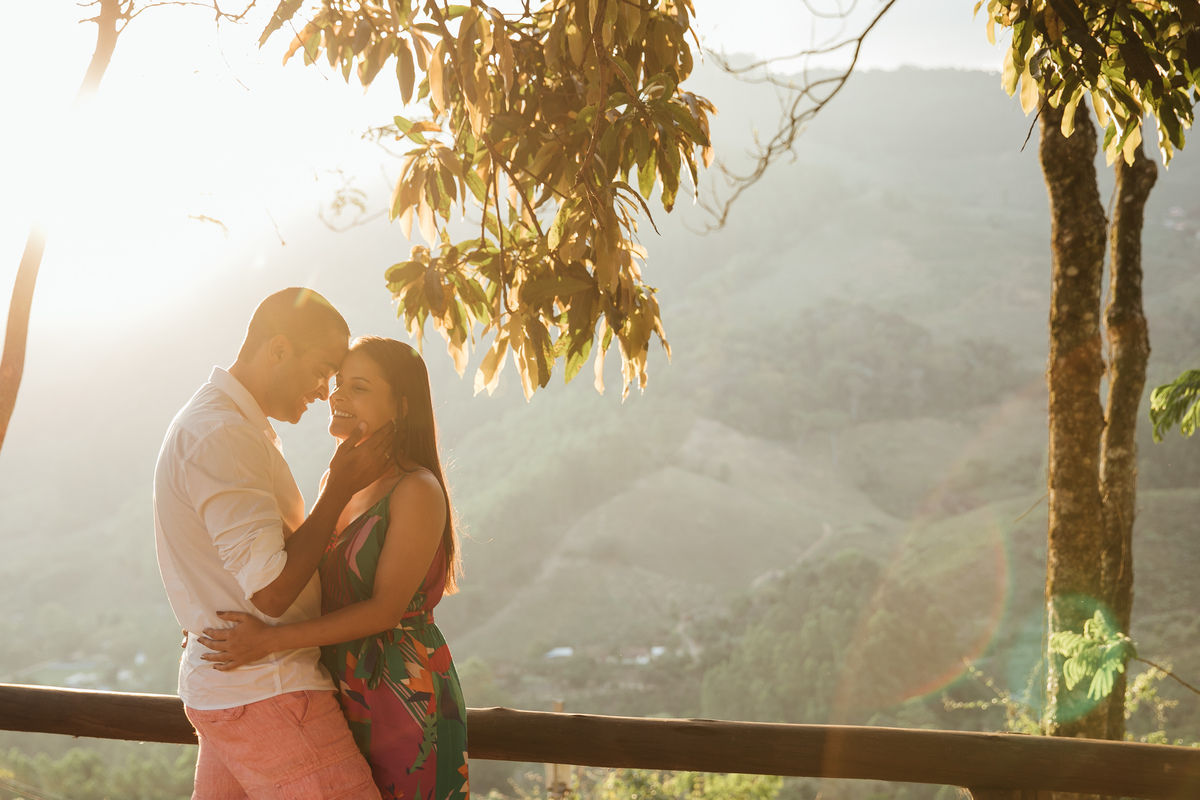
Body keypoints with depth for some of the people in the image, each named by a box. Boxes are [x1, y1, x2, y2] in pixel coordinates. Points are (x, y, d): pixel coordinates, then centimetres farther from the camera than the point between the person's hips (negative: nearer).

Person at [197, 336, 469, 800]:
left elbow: (385, 608, -18)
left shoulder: (417, 491, -14)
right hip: (343, 700, 7)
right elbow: (313, 588, 17)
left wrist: (270, 640, -22)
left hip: (404, 699, -7)